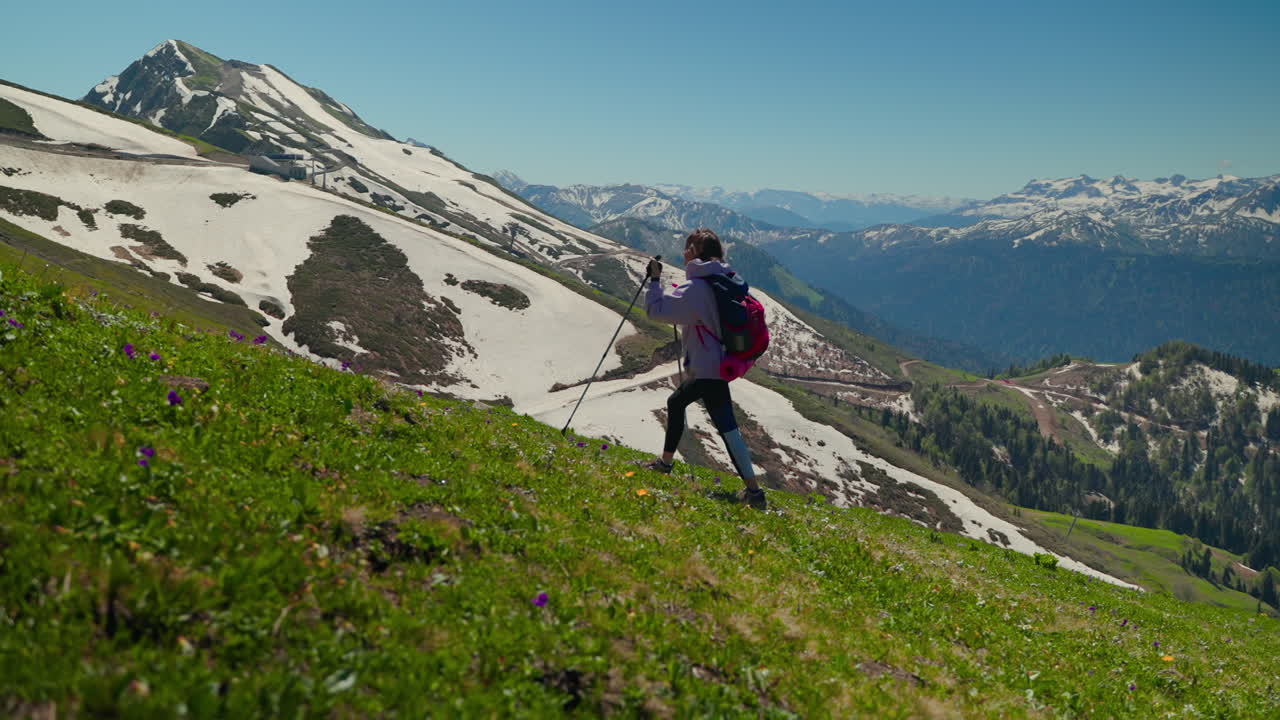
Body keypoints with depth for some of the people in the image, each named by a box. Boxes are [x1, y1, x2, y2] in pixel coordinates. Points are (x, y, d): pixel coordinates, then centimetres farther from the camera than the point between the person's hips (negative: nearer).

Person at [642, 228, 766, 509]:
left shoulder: (695, 288, -19)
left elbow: (658, 309, -21)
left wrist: (654, 280, -9)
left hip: (707, 369, -10)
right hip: (719, 363, 10)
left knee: (726, 425, -6)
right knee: (676, 402, 20)